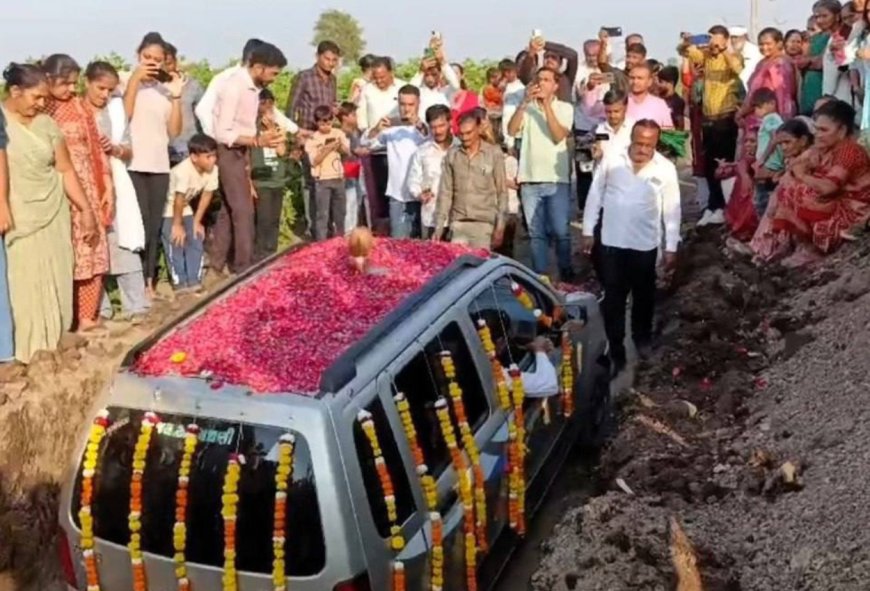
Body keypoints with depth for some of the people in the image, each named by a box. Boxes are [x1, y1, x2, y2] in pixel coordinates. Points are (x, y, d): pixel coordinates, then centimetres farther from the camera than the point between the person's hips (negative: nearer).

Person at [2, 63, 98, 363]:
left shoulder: (46, 123, 7)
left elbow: (66, 170, 9)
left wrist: (86, 209, 5)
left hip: (53, 216, 4)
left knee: (56, 284, 6)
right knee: (25, 286, -3)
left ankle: (54, 343, 16)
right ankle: (32, 349, 3)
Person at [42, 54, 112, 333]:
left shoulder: (79, 105, 8)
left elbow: (95, 148, 10)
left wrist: (107, 186, 7)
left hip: (86, 189, 4)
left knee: (92, 254, 6)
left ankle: (87, 316, 18)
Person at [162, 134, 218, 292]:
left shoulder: (213, 170, -15)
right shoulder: (183, 171, -35)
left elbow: (207, 195, -5)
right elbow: (178, 199, -28)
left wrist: (197, 221, -1)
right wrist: (177, 224, -19)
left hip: (185, 208, 6)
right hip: (168, 208, -6)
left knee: (196, 241, 0)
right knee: (176, 243, -12)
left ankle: (194, 281, 7)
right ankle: (180, 283, -4)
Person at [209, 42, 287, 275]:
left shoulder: (253, 87, 6)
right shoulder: (234, 87, -21)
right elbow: (222, 133, -24)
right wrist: (258, 141, -30)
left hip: (239, 152, 9)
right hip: (228, 152, -9)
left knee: (228, 209, 13)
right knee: (243, 210, -7)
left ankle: (216, 266, 21)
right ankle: (244, 268, 0)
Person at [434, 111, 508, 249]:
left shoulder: (494, 153, 0)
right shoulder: (452, 155, 6)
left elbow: (502, 192, 1)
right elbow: (445, 192, 7)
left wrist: (500, 226, -4)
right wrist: (439, 226, 2)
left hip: (484, 223, -2)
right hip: (458, 223, 2)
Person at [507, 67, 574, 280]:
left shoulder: (565, 108, 4)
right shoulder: (527, 107, 9)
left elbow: (558, 136, -11)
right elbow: (512, 130, -6)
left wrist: (546, 105, -13)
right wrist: (525, 102, -13)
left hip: (556, 179, -2)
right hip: (529, 180, 2)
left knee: (560, 232, -2)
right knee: (536, 233, 6)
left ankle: (566, 274, 11)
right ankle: (540, 276, 13)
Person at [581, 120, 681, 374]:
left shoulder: (666, 169, -7)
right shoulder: (611, 159, -6)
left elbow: (671, 210, -2)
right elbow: (595, 195, 1)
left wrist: (671, 247, -2)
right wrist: (588, 231, 1)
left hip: (645, 244, 0)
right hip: (612, 241, 0)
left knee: (644, 295, 17)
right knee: (613, 297, 3)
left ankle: (642, 337, 41)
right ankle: (616, 351, 12)